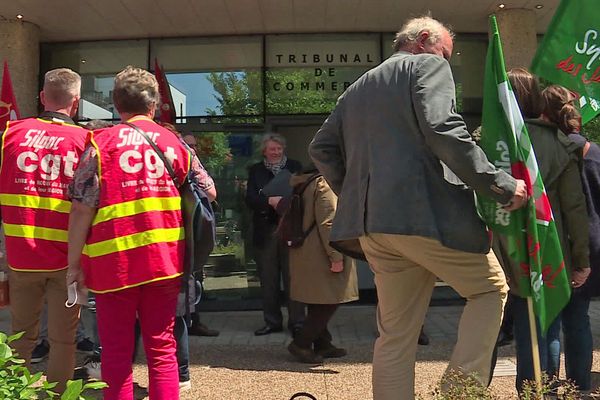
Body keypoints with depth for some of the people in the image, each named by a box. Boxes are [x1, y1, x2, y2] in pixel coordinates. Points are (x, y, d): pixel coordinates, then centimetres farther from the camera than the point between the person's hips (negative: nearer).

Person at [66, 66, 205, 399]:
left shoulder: (101, 143, -4)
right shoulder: (174, 142, 6)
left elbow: (82, 209, -10)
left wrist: (74, 263, -3)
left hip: (114, 263, -2)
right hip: (163, 261, 3)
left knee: (116, 354, 9)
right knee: (162, 350, 12)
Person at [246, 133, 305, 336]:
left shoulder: (295, 167, 8)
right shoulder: (255, 171, 10)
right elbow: (250, 199, -1)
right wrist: (270, 200, -19)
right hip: (265, 232, 2)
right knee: (268, 279, 7)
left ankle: (297, 321, 7)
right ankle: (272, 321, 17)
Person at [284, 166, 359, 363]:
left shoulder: (306, 184, 16)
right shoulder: (324, 184, -14)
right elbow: (327, 223, -21)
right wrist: (336, 256, -20)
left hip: (306, 254, 10)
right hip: (319, 255, -10)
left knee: (319, 303, 15)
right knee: (328, 301, -4)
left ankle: (322, 344, 23)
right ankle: (301, 343, -1)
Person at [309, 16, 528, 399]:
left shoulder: (357, 88, 24)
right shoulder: (428, 66, 2)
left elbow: (321, 148, 21)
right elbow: (443, 130, -15)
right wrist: (501, 185, -12)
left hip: (373, 223, 7)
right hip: (428, 214, -7)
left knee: (396, 333, 13)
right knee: (491, 288, 15)